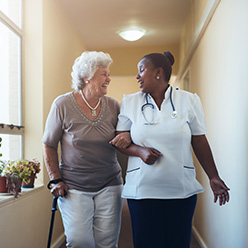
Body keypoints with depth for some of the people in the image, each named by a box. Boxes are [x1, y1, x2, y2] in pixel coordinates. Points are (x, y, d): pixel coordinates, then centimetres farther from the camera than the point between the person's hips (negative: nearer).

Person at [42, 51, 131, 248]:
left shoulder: (113, 105, 2)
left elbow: (122, 135, 14)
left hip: (109, 185, 3)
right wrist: (56, 179, -4)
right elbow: (49, 145, 1)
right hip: (74, 187, -2)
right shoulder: (63, 104, -6)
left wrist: (128, 138, -11)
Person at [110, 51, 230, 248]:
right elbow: (120, 141, 7)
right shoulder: (130, 102, 7)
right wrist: (140, 151, -12)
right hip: (142, 190, 1)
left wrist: (213, 177, 4)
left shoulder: (189, 100, 2)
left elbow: (200, 143, 6)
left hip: (182, 190, 0)